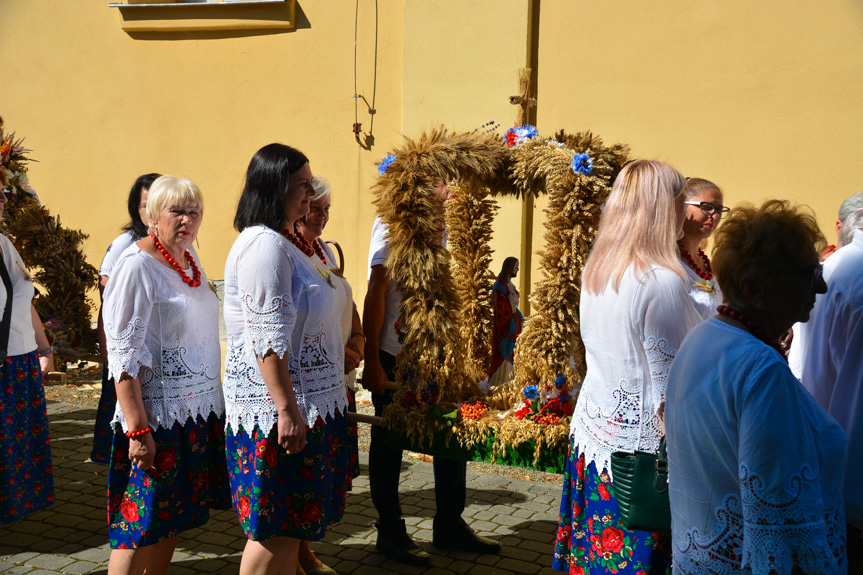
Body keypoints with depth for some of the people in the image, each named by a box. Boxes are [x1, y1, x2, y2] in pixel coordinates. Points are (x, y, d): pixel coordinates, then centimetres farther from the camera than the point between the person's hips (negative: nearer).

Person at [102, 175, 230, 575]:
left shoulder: (190, 263, 11)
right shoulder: (136, 265, -13)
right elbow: (123, 355, -18)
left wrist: (214, 407, 16)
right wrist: (138, 429, -23)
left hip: (198, 413, 8)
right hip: (157, 418, -8)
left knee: (172, 523, 14)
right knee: (141, 528, -2)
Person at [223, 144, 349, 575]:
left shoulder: (292, 242, 15)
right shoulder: (265, 244, -17)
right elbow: (268, 338, -22)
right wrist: (287, 410, -24)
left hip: (309, 402, 10)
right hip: (277, 409, -10)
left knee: (290, 526, 14)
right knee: (276, 529, -3)